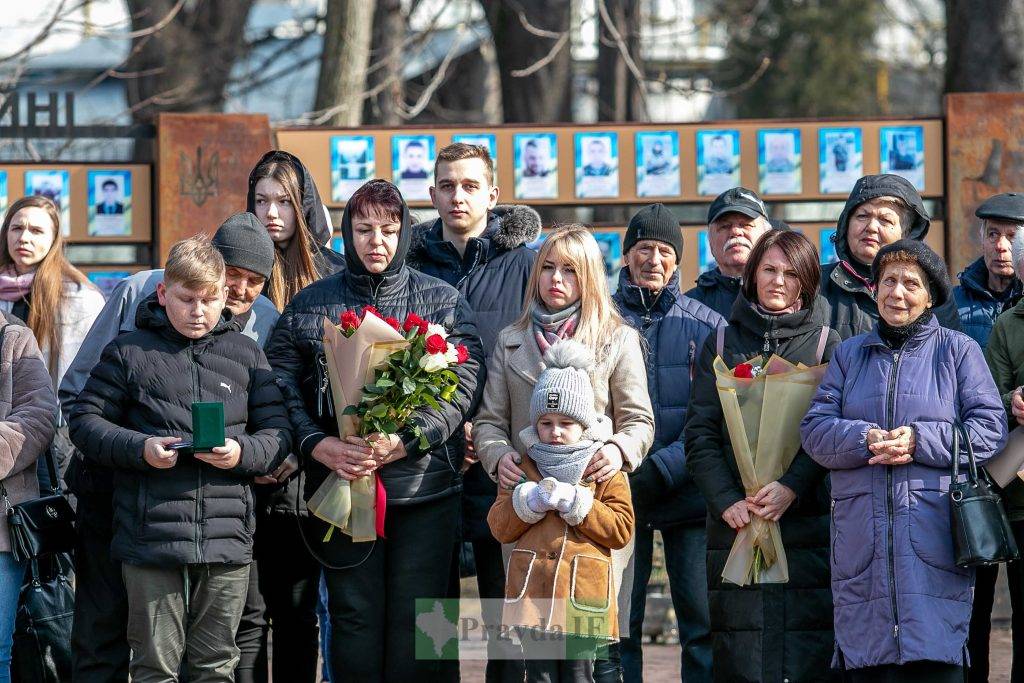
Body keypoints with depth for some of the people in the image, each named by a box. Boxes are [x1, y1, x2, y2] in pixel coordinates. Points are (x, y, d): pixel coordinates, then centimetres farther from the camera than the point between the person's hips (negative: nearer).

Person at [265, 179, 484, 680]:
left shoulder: (443, 302, 6)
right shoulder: (309, 305, 10)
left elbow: (462, 385, -5)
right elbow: (282, 388, 4)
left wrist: (405, 441, -18)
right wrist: (318, 445, -14)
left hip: (424, 484, -1)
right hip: (340, 484, 1)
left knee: (415, 620, -1)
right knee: (354, 617, 2)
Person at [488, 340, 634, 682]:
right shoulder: (524, 466, 13)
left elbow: (622, 530, -3)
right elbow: (499, 526, 8)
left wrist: (575, 503, -12)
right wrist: (529, 500, -10)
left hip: (582, 593, -2)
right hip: (532, 589, 2)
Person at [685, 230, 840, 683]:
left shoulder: (826, 345, 9)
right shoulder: (721, 344, 14)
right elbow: (700, 433, 6)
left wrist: (792, 486, -17)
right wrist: (726, 501, -8)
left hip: (806, 522, -1)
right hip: (735, 524, 1)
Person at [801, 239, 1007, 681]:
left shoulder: (958, 351, 10)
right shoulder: (849, 354, 19)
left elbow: (990, 428, 2)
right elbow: (815, 429, 9)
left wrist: (920, 441, -12)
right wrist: (865, 441, -12)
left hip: (934, 539, -3)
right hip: (861, 540, 3)